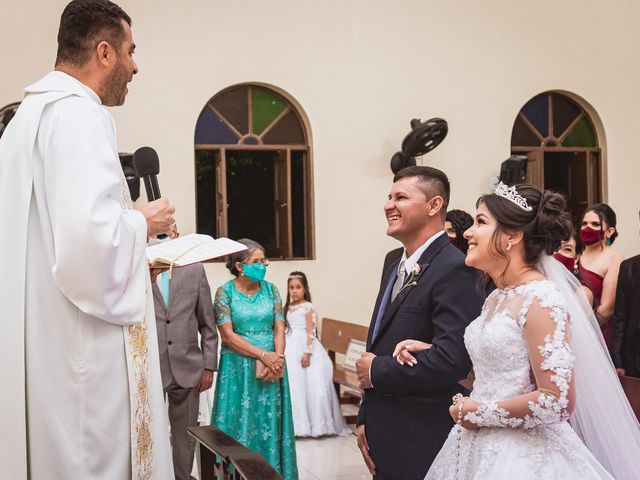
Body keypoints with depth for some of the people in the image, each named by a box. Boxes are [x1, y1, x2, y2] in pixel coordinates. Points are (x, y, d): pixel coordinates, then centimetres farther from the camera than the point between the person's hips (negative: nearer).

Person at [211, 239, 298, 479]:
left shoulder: (270, 289, 6)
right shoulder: (225, 292, -5)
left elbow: (279, 329, 3)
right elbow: (227, 335, -11)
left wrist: (277, 358, -14)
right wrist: (263, 355, -16)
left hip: (272, 365, 3)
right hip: (238, 367, -3)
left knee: (270, 423, 5)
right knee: (240, 423, 1)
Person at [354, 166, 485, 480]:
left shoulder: (454, 270, -17)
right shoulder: (396, 268, 14)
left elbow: (451, 359, -27)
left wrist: (377, 371, -15)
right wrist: (365, 419, 13)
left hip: (422, 445, -8)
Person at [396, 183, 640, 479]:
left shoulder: (541, 299, -18)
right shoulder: (497, 298, 8)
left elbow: (558, 401, -24)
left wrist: (478, 412, -14)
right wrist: (430, 351, 8)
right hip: (480, 447, 8)